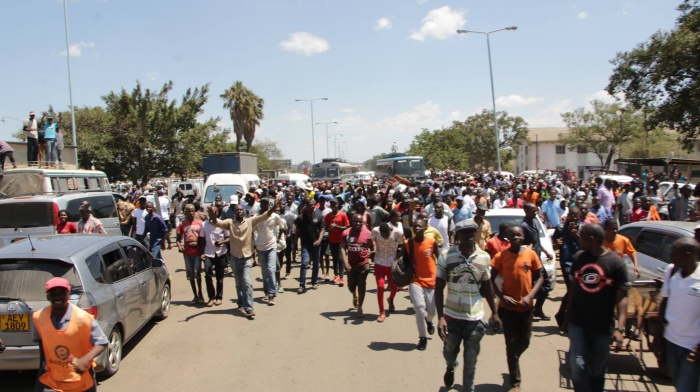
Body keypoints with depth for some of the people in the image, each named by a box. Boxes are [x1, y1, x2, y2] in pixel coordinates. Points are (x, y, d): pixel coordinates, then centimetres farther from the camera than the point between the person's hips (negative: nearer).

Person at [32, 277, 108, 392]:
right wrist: (43, 365, 8)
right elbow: (40, 341, 8)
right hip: (50, 381, 2)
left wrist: (86, 359, -33)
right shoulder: (39, 317, -10)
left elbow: (102, 343, -17)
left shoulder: (82, 318, -20)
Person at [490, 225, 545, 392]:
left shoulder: (531, 254, -4)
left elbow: (539, 278, 2)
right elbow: (491, 280, -2)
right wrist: (502, 296, -16)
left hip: (526, 306, 2)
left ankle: (512, 365, 47)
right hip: (507, 307, -2)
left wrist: (530, 296, -12)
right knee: (512, 344, 3)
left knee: (524, 341, 15)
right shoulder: (500, 256, -7)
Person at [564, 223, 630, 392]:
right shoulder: (578, 258, 1)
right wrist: (567, 317, 13)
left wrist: (620, 328, -22)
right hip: (577, 323, 2)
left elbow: (621, 297, -12)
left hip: (602, 327, -2)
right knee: (577, 367, -4)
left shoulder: (616, 263, -12)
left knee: (597, 370, 13)